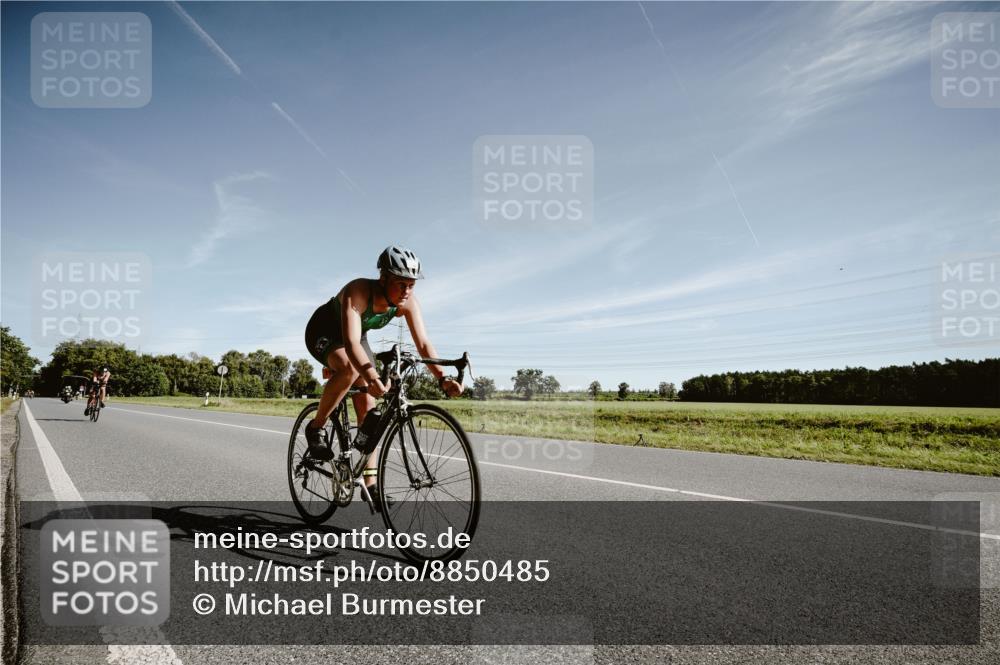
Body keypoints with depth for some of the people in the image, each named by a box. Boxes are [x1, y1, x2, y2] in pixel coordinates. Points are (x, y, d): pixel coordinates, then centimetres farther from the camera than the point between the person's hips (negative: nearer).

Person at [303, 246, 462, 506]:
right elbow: (351, 343, -50)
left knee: (368, 405, -4)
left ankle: (370, 484, 2)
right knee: (350, 369, -38)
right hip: (323, 332, -5)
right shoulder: (358, 291, -39)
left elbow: (423, 344, -26)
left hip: (356, 338, 5)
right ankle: (316, 427, -14)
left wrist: (442, 379, -42)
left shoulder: (408, 302, -23)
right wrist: (372, 377, -65)